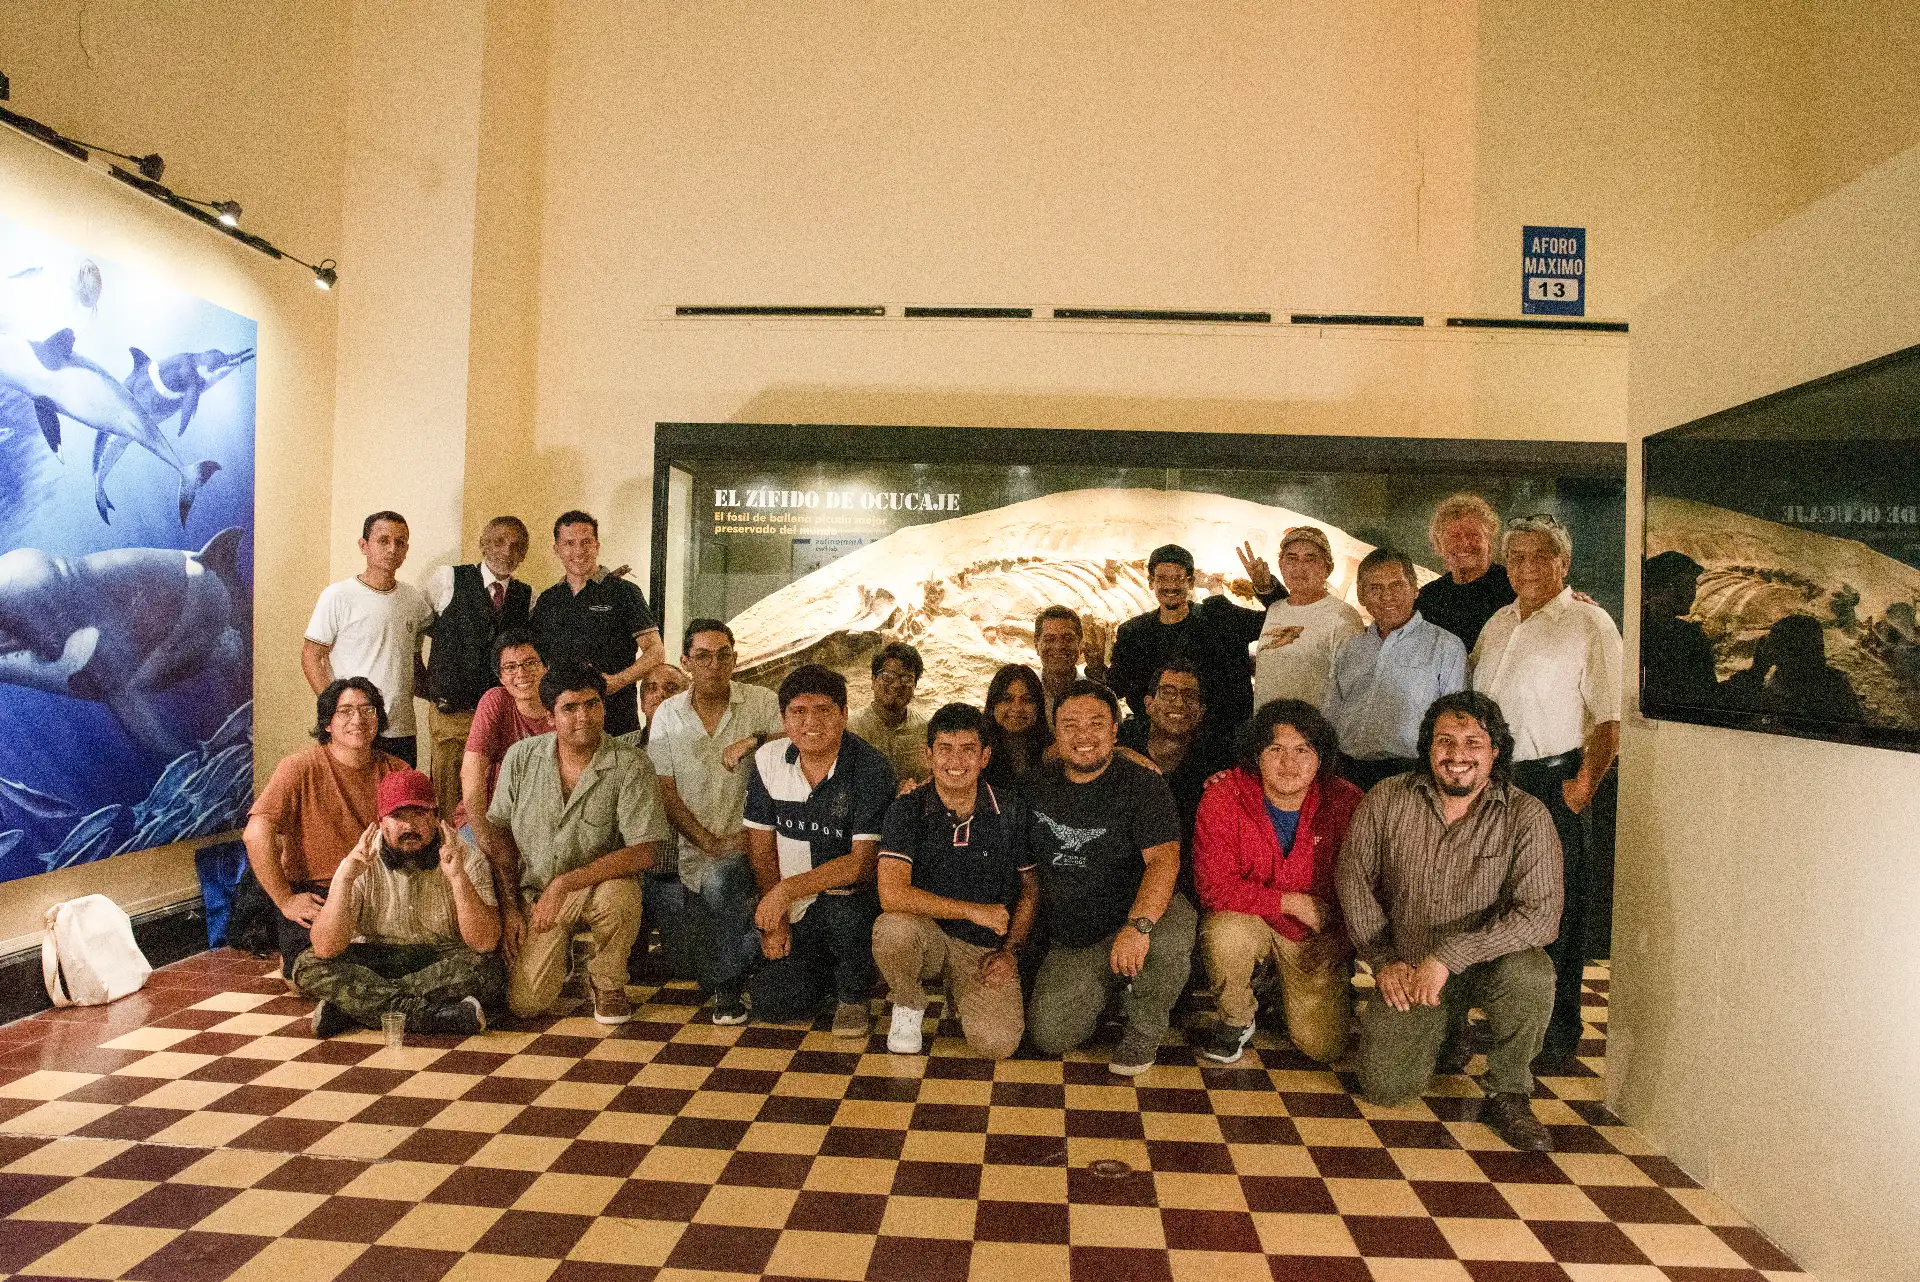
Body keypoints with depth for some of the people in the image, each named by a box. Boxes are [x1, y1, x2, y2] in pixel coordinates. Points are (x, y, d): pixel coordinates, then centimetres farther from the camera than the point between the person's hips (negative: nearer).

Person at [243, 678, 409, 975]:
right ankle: (292, 962, 11)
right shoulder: (300, 769, -7)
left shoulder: (396, 772, 6)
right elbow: (255, 835, -16)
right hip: (314, 892, -4)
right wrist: (285, 901, -16)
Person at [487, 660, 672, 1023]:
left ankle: (608, 983, -6)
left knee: (618, 894, -38)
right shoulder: (521, 756, -4)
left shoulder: (630, 765, -17)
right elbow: (500, 833, 5)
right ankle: (563, 950, 24)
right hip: (533, 892, 3)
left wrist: (564, 884, -24)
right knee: (524, 1004, -12)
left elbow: (643, 852, -22)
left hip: (596, 885, -2)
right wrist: (508, 905, -1)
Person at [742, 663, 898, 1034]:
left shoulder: (870, 767, -17)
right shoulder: (768, 760, -2)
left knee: (840, 910, -37)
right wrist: (775, 918, 0)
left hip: (854, 896, -4)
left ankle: (853, 994, -5)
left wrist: (787, 889, -26)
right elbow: (761, 845, 6)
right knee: (770, 1001, -12)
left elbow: (861, 862, -21)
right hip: (795, 909, 4)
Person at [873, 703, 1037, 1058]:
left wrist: (1010, 950, -3)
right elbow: (891, 895, -22)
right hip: (928, 937, -1)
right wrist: (973, 910, -20)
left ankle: (965, 995, 15)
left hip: (986, 948, 2)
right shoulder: (908, 810, -10)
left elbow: (1031, 888, 9)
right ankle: (909, 1005, -2)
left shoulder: (1011, 811, -3)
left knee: (997, 1044, -22)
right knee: (892, 928, -36)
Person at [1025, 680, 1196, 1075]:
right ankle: (1112, 987, 19)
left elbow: (1163, 859, -26)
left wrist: (1138, 925, -40)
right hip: (1070, 944, 4)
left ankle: (1143, 1031, -6)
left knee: (1169, 937, -36)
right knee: (1049, 1036, -13)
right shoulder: (1038, 788, 3)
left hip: (1137, 920, -3)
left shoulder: (1143, 786, -12)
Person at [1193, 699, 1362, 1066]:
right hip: (1250, 922, -1)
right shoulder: (1223, 798, -20)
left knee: (1326, 1048, -5)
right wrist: (1294, 902, -22)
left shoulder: (1344, 801, -15)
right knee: (1225, 932, -36)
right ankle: (1237, 1020, -4)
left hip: (1318, 938, 2)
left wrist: (1339, 939, -14)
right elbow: (1215, 888, -21)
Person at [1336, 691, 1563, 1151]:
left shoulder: (1527, 817, -14)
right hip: (1408, 972, 2)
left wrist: (1449, 955, -29)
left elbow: (1540, 913, -22)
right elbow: (1353, 877, 2)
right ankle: (1444, 1030, 25)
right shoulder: (1387, 800, -7)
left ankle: (1507, 1095, -7)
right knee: (1385, 1088, -10)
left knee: (1530, 975, -35)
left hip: (1488, 963, -1)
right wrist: (1383, 959, -5)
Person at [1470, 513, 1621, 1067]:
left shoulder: (1589, 624, -6)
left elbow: (1609, 720, -12)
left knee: (1555, 911, 1)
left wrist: (1584, 785, -18)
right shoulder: (1499, 622, 15)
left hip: (1553, 782, -6)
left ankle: (1558, 1034, 13)